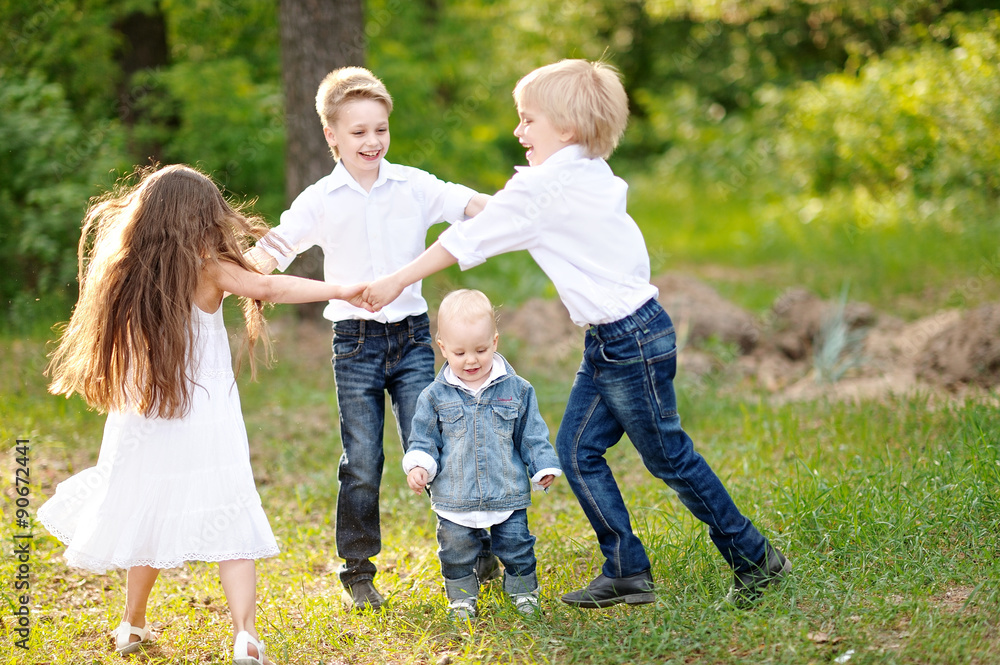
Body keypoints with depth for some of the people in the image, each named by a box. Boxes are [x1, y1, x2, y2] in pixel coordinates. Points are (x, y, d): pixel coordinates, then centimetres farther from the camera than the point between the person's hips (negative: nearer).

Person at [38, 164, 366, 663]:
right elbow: (269, 288, -24)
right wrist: (340, 290, -29)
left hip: (144, 422, 4)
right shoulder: (208, 270, -9)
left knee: (151, 520, 20)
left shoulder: (129, 273, 2)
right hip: (206, 424, -4)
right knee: (230, 528, -2)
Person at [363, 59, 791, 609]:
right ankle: (626, 573, 13)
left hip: (631, 337, -9)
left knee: (669, 457, 1)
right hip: (610, 340, 9)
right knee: (577, 450, 9)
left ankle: (755, 558, 13)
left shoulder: (543, 187, -16)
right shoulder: (592, 175, 9)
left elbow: (468, 241, -12)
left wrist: (396, 282, -5)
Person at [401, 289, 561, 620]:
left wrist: (544, 467, 2)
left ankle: (524, 592, 28)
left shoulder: (516, 390, 0)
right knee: (457, 554, 8)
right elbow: (424, 438, 4)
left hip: (508, 494, 0)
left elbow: (532, 435, 7)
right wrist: (418, 466, -12)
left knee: (516, 547, 7)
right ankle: (462, 597, 27)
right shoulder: (435, 396, -2)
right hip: (454, 500, 0)